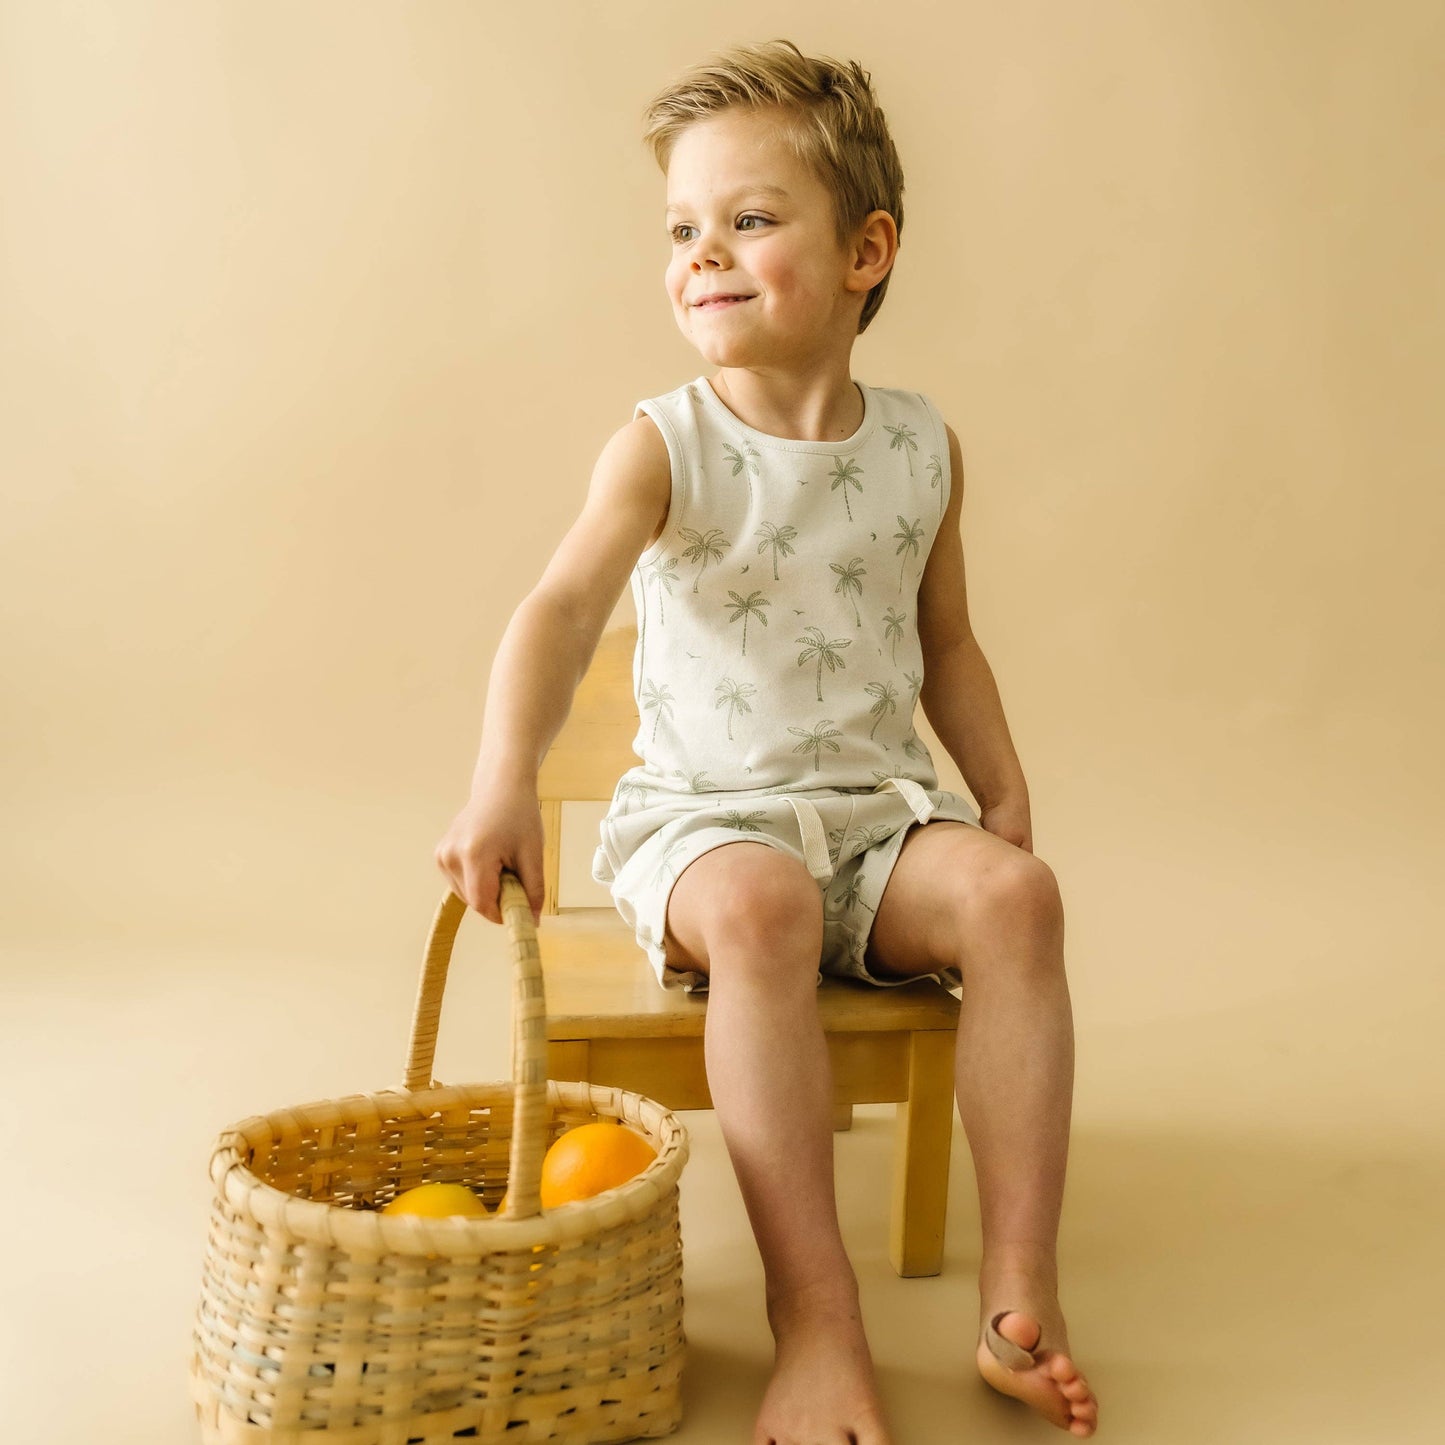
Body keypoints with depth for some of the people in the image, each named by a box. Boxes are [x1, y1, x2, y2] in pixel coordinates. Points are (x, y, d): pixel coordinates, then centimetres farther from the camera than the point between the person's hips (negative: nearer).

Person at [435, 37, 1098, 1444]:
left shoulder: (920, 447, 5)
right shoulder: (665, 446, -7)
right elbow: (562, 607, -24)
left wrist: (1006, 793, 5)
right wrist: (503, 784, -40)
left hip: (877, 804, 3)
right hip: (704, 812, -3)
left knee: (1014, 893, -26)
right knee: (760, 908, -36)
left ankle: (1019, 1296, -19)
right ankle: (813, 1314, -29)